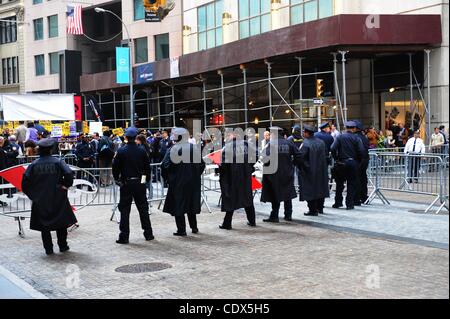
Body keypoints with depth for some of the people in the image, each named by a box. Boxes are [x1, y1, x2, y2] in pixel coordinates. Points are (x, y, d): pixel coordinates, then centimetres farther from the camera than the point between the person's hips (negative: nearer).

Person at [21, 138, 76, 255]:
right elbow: (69, 173, -19)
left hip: (40, 201, 1)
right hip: (57, 199, -1)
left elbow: (25, 180, -7)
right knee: (61, 223, 14)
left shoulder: (34, 164, -2)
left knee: (44, 225, 9)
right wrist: (65, 185, -2)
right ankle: (63, 246, 18)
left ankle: (48, 249, 10)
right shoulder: (57, 162, -7)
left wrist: (32, 194, 4)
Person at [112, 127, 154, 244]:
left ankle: (124, 236, 1)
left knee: (125, 210, 2)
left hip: (126, 184, -2)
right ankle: (148, 234, 18)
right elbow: (147, 167, 5)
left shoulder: (121, 151, -9)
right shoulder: (142, 151, -2)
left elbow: (115, 167, -5)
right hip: (139, 183, 3)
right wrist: (145, 179, 18)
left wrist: (117, 179, 11)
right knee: (143, 208, 12)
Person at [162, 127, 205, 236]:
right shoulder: (195, 148, 4)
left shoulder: (173, 150, -13)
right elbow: (201, 164, 10)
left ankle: (181, 229, 1)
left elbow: (165, 166, -16)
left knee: (178, 205, 3)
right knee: (191, 204, 18)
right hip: (193, 182, 5)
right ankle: (194, 227, 25)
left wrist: (167, 178, -3)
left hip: (178, 183, -5)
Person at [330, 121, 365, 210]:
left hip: (341, 162, 1)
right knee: (351, 184, 5)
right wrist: (358, 160, 6)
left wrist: (336, 158, 2)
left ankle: (338, 202, 15)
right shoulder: (356, 138, -3)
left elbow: (333, 149, -10)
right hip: (353, 163, -1)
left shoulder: (340, 137, -1)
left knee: (339, 183, 11)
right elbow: (361, 151, -9)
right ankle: (350, 204, 4)